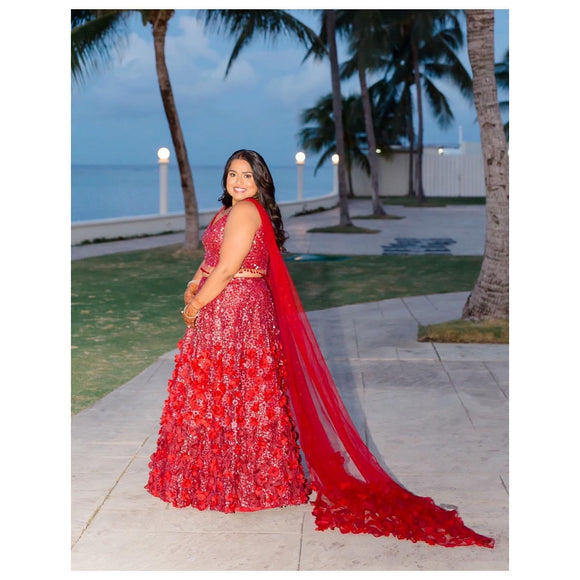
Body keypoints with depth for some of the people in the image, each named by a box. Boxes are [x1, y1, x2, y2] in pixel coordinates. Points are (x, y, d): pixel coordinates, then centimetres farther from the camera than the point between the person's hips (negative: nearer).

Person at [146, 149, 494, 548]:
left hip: (236, 316, -10)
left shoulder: (246, 211, -17)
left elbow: (226, 270, -20)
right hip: (221, 313, 10)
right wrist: (193, 286, -1)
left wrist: (195, 307, -12)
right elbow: (211, 259, 16)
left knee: (232, 394, 1)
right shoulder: (228, 212, 14)